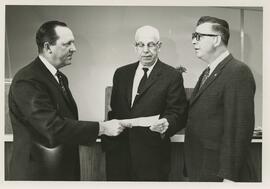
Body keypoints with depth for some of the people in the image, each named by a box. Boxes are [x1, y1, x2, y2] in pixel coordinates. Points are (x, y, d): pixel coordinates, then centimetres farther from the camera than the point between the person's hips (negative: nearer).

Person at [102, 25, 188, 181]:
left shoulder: (172, 76, -3)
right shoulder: (121, 73, 11)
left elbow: (178, 113, -7)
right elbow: (114, 110, 12)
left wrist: (166, 124, -28)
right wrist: (108, 143, 7)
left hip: (152, 156, -3)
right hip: (118, 152, 4)